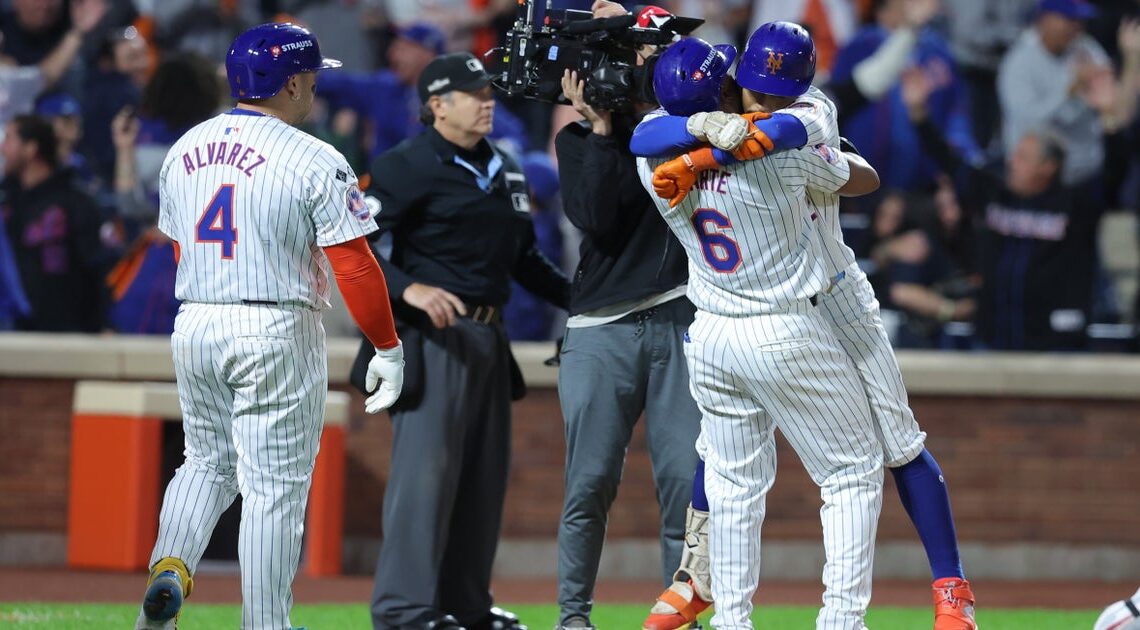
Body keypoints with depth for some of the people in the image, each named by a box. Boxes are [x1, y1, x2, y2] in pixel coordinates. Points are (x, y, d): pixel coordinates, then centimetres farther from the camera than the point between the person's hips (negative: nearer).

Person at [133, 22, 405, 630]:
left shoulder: (184, 150, 7)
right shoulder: (315, 162, -12)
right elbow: (354, 266, -13)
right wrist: (387, 349, -4)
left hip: (192, 325, 6)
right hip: (276, 332, -6)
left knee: (208, 462, 21)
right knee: (274, 488, 1)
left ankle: (169, 569, -3)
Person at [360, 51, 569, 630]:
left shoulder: (504, 170, 16)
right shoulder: (408, 166, -8)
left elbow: (525, 257, 25)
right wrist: (408, 289, -27)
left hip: (488, 337, 8)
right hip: (431, 338, -8)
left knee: (484, 473, 11)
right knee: (426, 468, -12)